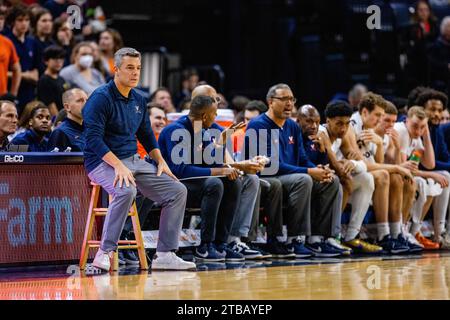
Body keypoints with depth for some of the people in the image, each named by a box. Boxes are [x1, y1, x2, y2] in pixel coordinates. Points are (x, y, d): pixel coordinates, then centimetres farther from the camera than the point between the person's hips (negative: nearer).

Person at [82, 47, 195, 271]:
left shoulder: (138, 100, 13)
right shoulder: (101, 98, -12)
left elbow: (147, 135, 25)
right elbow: (93, 139, -19)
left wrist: (161, 161, 9)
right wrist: (118, 165, -28)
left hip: (134, 160, 8)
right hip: (103, 162, -8)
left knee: (177, 191, -3)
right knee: (126, 190, -38)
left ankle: (165, 255, -1)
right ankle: (105, 253, -29)